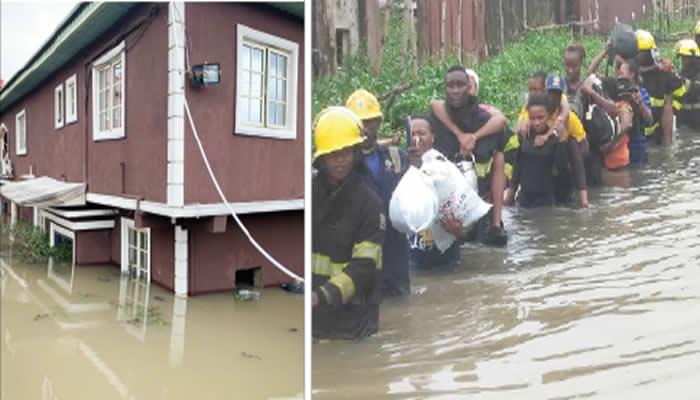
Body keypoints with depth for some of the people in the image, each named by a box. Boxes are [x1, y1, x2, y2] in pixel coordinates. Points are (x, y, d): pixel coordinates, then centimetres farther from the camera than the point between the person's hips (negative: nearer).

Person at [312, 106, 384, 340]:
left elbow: (364, 266, -14)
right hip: (312, 307, 4)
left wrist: (322, 296, -25)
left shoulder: (368, 202, -8)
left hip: (351, 314, -3)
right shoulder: (310, 191, 4)